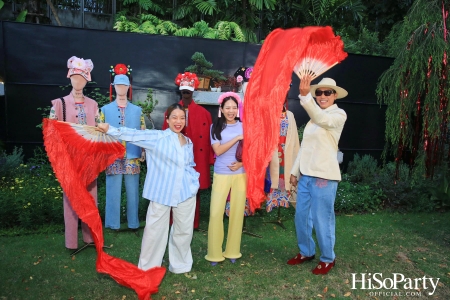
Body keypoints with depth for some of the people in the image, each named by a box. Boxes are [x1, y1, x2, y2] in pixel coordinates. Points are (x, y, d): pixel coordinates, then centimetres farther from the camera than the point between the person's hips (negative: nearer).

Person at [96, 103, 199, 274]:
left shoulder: (188, 142, 11)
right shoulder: (157, 137, -5)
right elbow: (134, 135, -15)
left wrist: (194, 179, 2)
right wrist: (110, 130, -26)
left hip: (186, 193, 4)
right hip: (162, 194, -4)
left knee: (184, 230, 13)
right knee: (154, 231, 5)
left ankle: (180, 265, 34)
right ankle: (147, 268, 27)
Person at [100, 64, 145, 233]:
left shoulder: (137, 110, 9)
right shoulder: (106, 109, 7)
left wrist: (143, 154, 0)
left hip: (132, 157, 1)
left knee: (132, 192, 7)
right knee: (113, 191, 4)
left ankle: (133, 223, 20)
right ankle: (113, 223, 18)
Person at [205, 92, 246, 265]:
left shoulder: (244, 126, 3)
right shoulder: (215, 127, 2)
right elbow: (218, 150, -10)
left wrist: (242, 162, -12)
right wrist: (237, 138, -15)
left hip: (240, 174, 1)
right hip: (221, 175, -1)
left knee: (237, 212, 6)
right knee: (215, 213, -4)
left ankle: (232, 251, 22)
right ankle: (214, 253, 11)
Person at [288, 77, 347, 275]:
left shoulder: (339, 115, -6)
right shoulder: (314, 117, 16)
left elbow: (322, 119, -29)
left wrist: (304, 96, -41)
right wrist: (295, 171, 15)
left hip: (324, 176, -7)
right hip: (306, 175, 7)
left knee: (322, 219, 2)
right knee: (301, 217, 14)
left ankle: (328, 258, 23)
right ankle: (306, 252, 33)